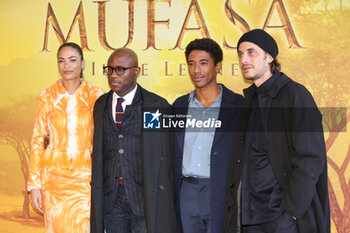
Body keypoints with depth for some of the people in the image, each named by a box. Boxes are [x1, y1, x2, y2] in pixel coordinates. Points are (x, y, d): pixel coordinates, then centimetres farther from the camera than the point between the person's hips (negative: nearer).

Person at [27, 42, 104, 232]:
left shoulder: (96, 96, 1)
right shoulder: (46, 97, 2)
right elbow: (38, 140, 2)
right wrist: (34, 185, -2)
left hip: (86, 176, 0)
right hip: (54, 177, 1)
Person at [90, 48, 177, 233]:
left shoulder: (158, 106, -4)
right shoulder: (100, 105, 9)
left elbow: (165, 160, -4)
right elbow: (97, 152, 7)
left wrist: (164, 201, -5)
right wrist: (96, 194, 3)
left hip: (146, 197, -3)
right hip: (110, 197, 4)